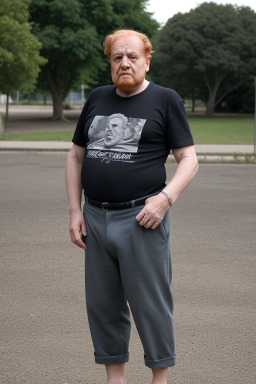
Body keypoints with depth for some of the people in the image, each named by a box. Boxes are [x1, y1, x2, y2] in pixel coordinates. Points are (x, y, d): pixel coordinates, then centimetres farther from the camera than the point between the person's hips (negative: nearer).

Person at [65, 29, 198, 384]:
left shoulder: (165, 99, 0)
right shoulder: (97, 99, 13)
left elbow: (189, 159, -3)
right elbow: (76, 157, 17)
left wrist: (166, 198, -18)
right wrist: (75, 210, 8)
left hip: (141, 220, -5)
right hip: (96, 219, 5)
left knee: (151, 305, 0)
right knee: (102, 305, 10)